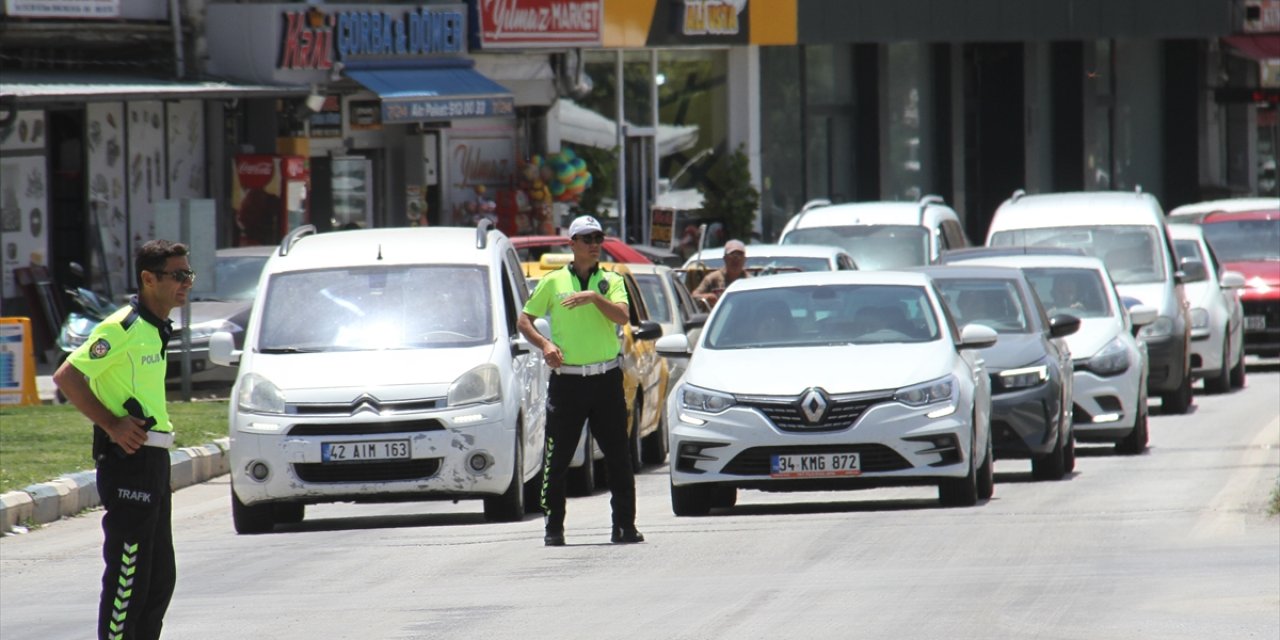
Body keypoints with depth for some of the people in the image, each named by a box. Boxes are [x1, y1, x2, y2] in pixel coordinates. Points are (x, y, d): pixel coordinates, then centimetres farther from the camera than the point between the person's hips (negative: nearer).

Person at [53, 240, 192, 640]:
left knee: (160, 576, 13)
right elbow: (67, 377, -19)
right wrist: (111, 424, -19)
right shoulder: (123, 328, -14)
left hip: (153, 457, 10)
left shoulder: (157, 331, 15)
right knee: (128, 574, -9)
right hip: (127, 458, -10)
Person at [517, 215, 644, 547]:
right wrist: (545, 344, -7)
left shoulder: (611, 281, 7)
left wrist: (594, 297, -23)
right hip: (566, 380, -1)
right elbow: (524, 320, 10)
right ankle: (554, 528, 7)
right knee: (557, 459, 0)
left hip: (606, 379, 1)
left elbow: (623, 316, -10)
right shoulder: (554, 282, 6)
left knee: (619, 457, 0)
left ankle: (624, 525, 5)